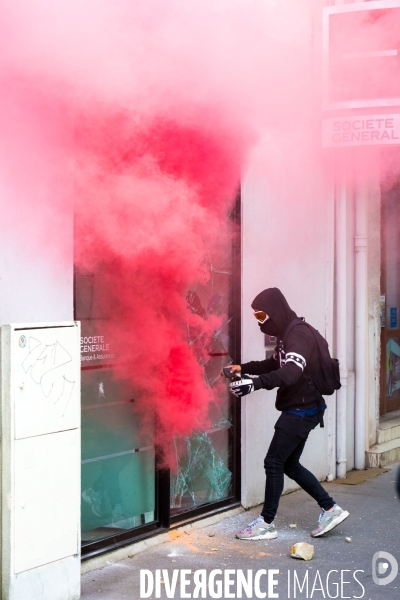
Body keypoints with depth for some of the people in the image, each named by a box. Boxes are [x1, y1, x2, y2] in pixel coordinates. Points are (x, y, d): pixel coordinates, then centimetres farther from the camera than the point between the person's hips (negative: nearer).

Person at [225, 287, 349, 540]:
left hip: (302, 410, -10)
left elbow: (291, 372, -37)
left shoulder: (298, 334, -20)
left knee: (274, 462, -5)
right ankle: (330, 509, 20)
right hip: (299, 408, 10)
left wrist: (255, 382, -49)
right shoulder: (288, 334, 12)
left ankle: (266, 524, 3)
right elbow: (275, 364, 26)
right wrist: (243, 368, 11)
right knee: (290, 464, 14)